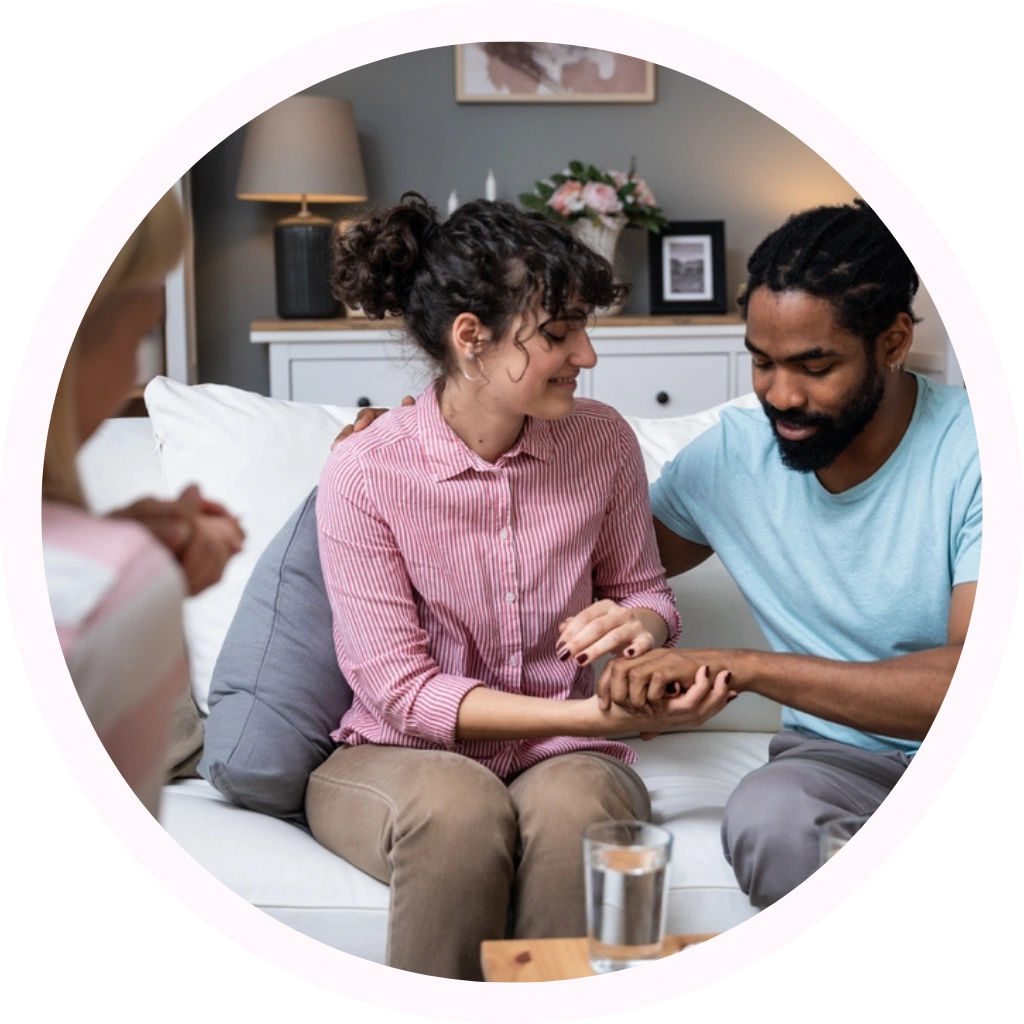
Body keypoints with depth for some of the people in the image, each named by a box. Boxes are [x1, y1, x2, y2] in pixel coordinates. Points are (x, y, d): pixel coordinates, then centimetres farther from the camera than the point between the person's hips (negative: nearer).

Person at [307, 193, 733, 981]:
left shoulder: (602, 441, -2)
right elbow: (400, 689, -14)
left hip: (562, 753, 2)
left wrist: (640, 624, -14)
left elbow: (644, 588, 14)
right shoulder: (363, 474, -12)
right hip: (399, 757, -2)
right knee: (459, 806, -36)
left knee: (574, 803, -34)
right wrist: (599, 715, -23)